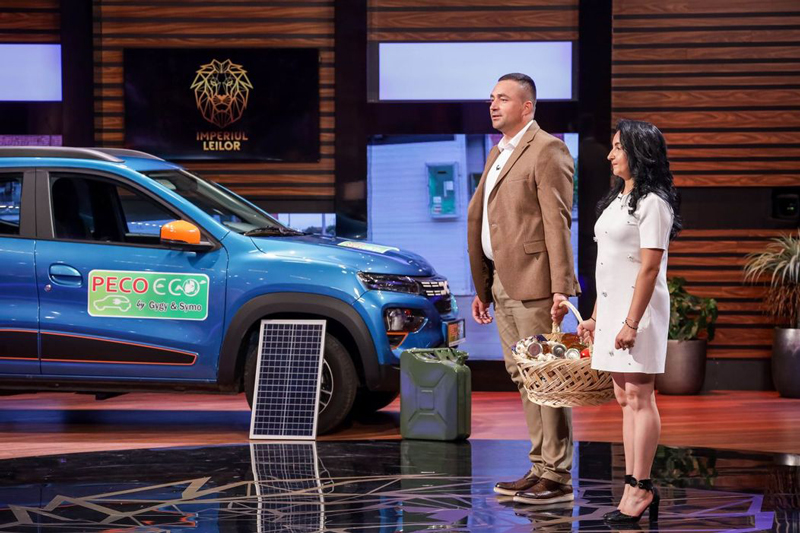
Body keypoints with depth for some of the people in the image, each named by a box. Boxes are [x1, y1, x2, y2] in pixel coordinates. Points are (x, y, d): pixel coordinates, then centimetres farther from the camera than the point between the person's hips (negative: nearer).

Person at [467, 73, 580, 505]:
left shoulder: (547, 150, -8)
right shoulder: (498, 153, 20)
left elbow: (558, 222, -14)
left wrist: (560, 288, -20)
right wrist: (482, 287, 18)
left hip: (532, 281, -9)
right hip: (502, 283, 9)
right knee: (523, 377, 11)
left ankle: (558, 478, -2)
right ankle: (540, 469, 18)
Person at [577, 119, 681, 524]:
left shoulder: (652, 202, -11)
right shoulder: (617, 199, 17)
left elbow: (649, 267, -17)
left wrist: (631, 323, -21)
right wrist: (596, 315, 18)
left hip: (639, 308, -9)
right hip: (612, 308, 9)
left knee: (639, 396, -6)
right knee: (624, 399, 8)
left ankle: (641, 488, -2)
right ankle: (633, 488, 10)